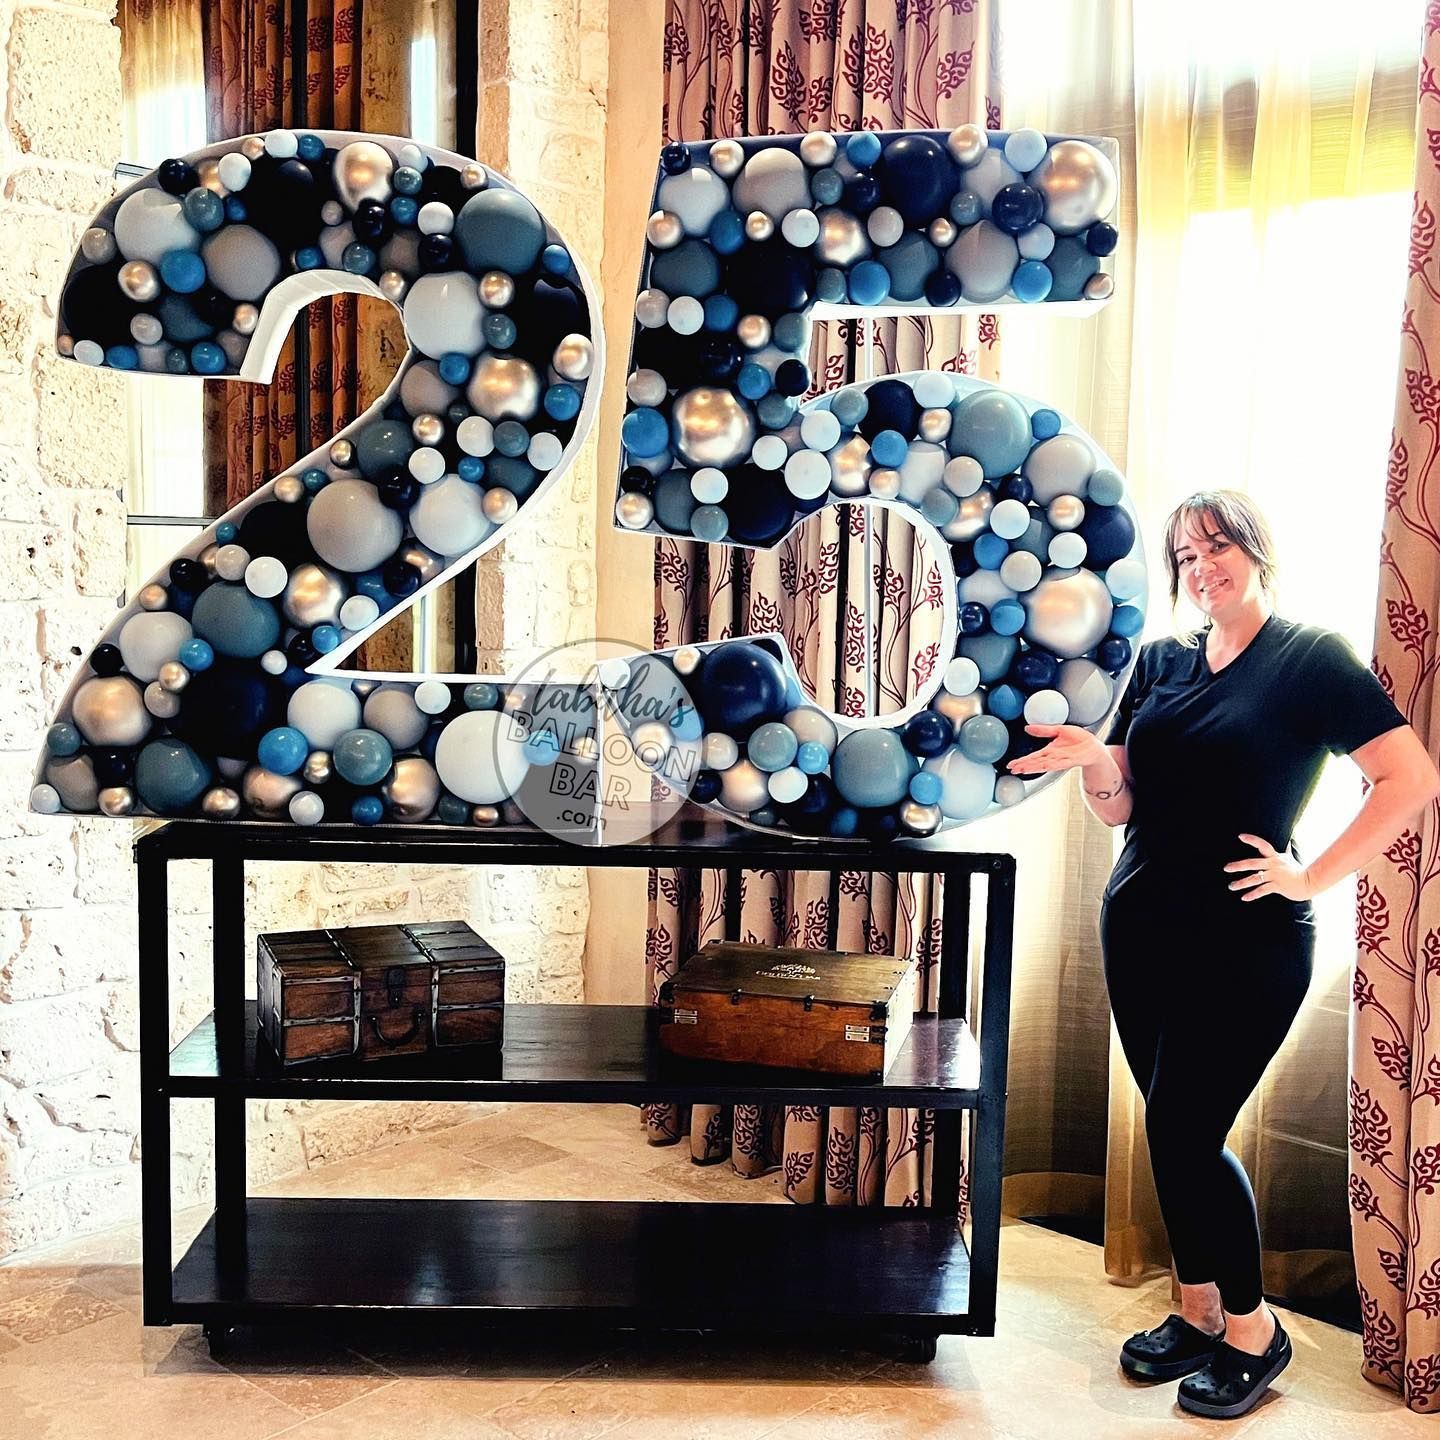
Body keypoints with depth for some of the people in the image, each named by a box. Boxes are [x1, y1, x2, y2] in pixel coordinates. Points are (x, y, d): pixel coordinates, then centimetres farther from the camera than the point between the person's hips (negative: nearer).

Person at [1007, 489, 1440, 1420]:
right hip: (1143, 925, 6)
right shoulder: (1160, 664, 10)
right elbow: (1120, 806, 8)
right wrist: (1095, 761, -14)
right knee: (1176, 1131, 12)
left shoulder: (1313, 659, -5)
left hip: (1247, 940, -5)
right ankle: (1200, 1315, 30)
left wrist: (1311, 877, -13)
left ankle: (1253, 1332, 17)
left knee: (1185, 1132, -5)